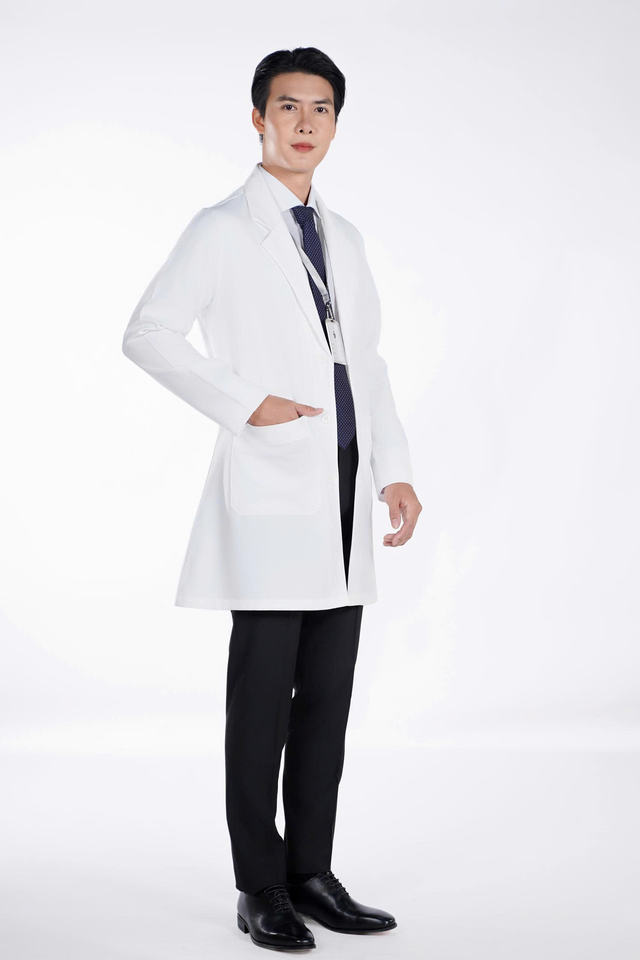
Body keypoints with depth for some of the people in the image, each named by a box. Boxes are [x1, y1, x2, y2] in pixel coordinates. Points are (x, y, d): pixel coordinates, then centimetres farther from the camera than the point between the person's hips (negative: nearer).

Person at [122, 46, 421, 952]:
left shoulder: (342, 236, 19)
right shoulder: (223, 229, -1)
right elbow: (148, 333, -8)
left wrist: (396, 469, 11)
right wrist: (244, 404, -15)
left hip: (344, 489, 6)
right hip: (270, 486, -6)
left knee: (327, 693, 8)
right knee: (263, 695, -1)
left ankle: (312, 873, 18)